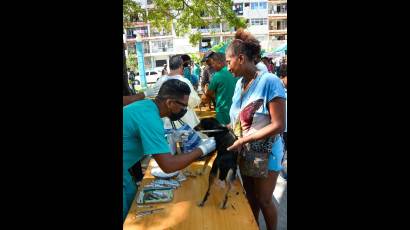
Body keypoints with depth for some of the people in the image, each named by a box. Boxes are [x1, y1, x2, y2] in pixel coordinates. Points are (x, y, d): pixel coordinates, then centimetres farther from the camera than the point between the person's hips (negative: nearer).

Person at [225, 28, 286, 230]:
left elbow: (278, 125, -23)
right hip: (244, 152, 6)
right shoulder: (240, 83, 2)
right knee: (250, 197, 21)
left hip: (265, 153, -6)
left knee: (264, 201, 11)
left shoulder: (269, 81, -20)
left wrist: (244, 139, -24)